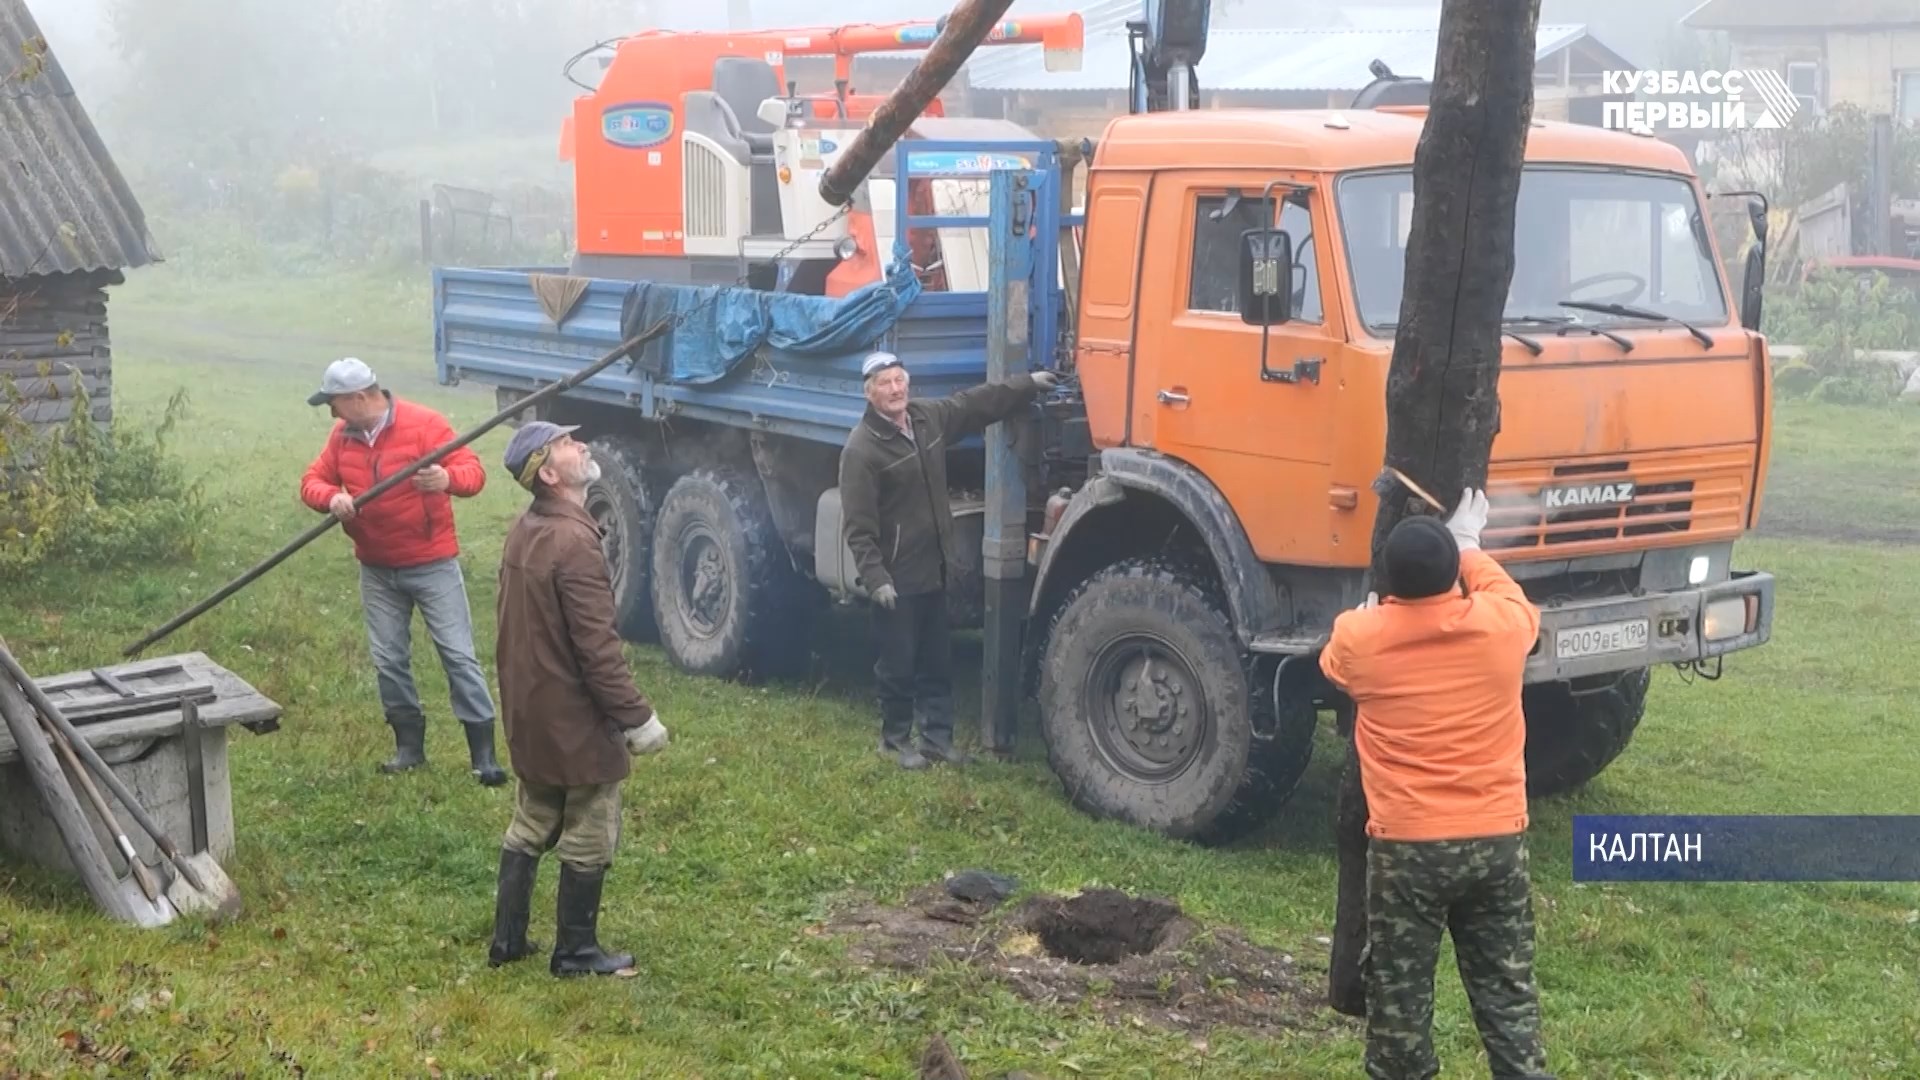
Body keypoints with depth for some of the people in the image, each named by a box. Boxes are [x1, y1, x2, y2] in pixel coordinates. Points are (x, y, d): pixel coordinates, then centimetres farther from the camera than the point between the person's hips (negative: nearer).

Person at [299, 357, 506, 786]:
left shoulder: (424, 424, -15)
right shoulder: (342, 435, 3)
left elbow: (474, 471, -18)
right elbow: (312, 481, 5)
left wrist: (448, 480, -42)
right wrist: (332, 497, -19)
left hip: (432, 565, -5)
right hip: (376, 571, 6)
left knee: (458, 653, -4)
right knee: (388, 659, 10)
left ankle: (484, 751, -1)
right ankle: (409, 745, 23)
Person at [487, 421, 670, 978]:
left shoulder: (523, 531, 5)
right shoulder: (574, 541, -24)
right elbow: (598, 646, -25)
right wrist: (637, 717, -18)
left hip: (529, 713, 9)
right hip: (576, 718, -9)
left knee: (530, 826, 20)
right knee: (589, 839, 6)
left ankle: (508, 938, 26)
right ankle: (575, 951, 16)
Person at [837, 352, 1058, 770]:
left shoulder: (929, 417, 2)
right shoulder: (862, 448, -18)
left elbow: (979, 402, 17)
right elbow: (859, 525, -19)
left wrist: (1029, 383, 15)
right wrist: (875, 577, -23)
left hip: (934, 569, 7)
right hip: (897, 577, -7)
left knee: (938, 661, 13)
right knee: (899, 664, 5)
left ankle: (938, 736, 23)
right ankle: (895, 739, 21)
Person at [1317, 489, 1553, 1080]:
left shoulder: (1359, 638, -10)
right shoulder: (1503, 625, -8)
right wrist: (1467, 545, 32)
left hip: (1404, 845, -2)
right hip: (1498, 839, 2)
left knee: (1399, 992, 11)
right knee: (1507, 990, 11)